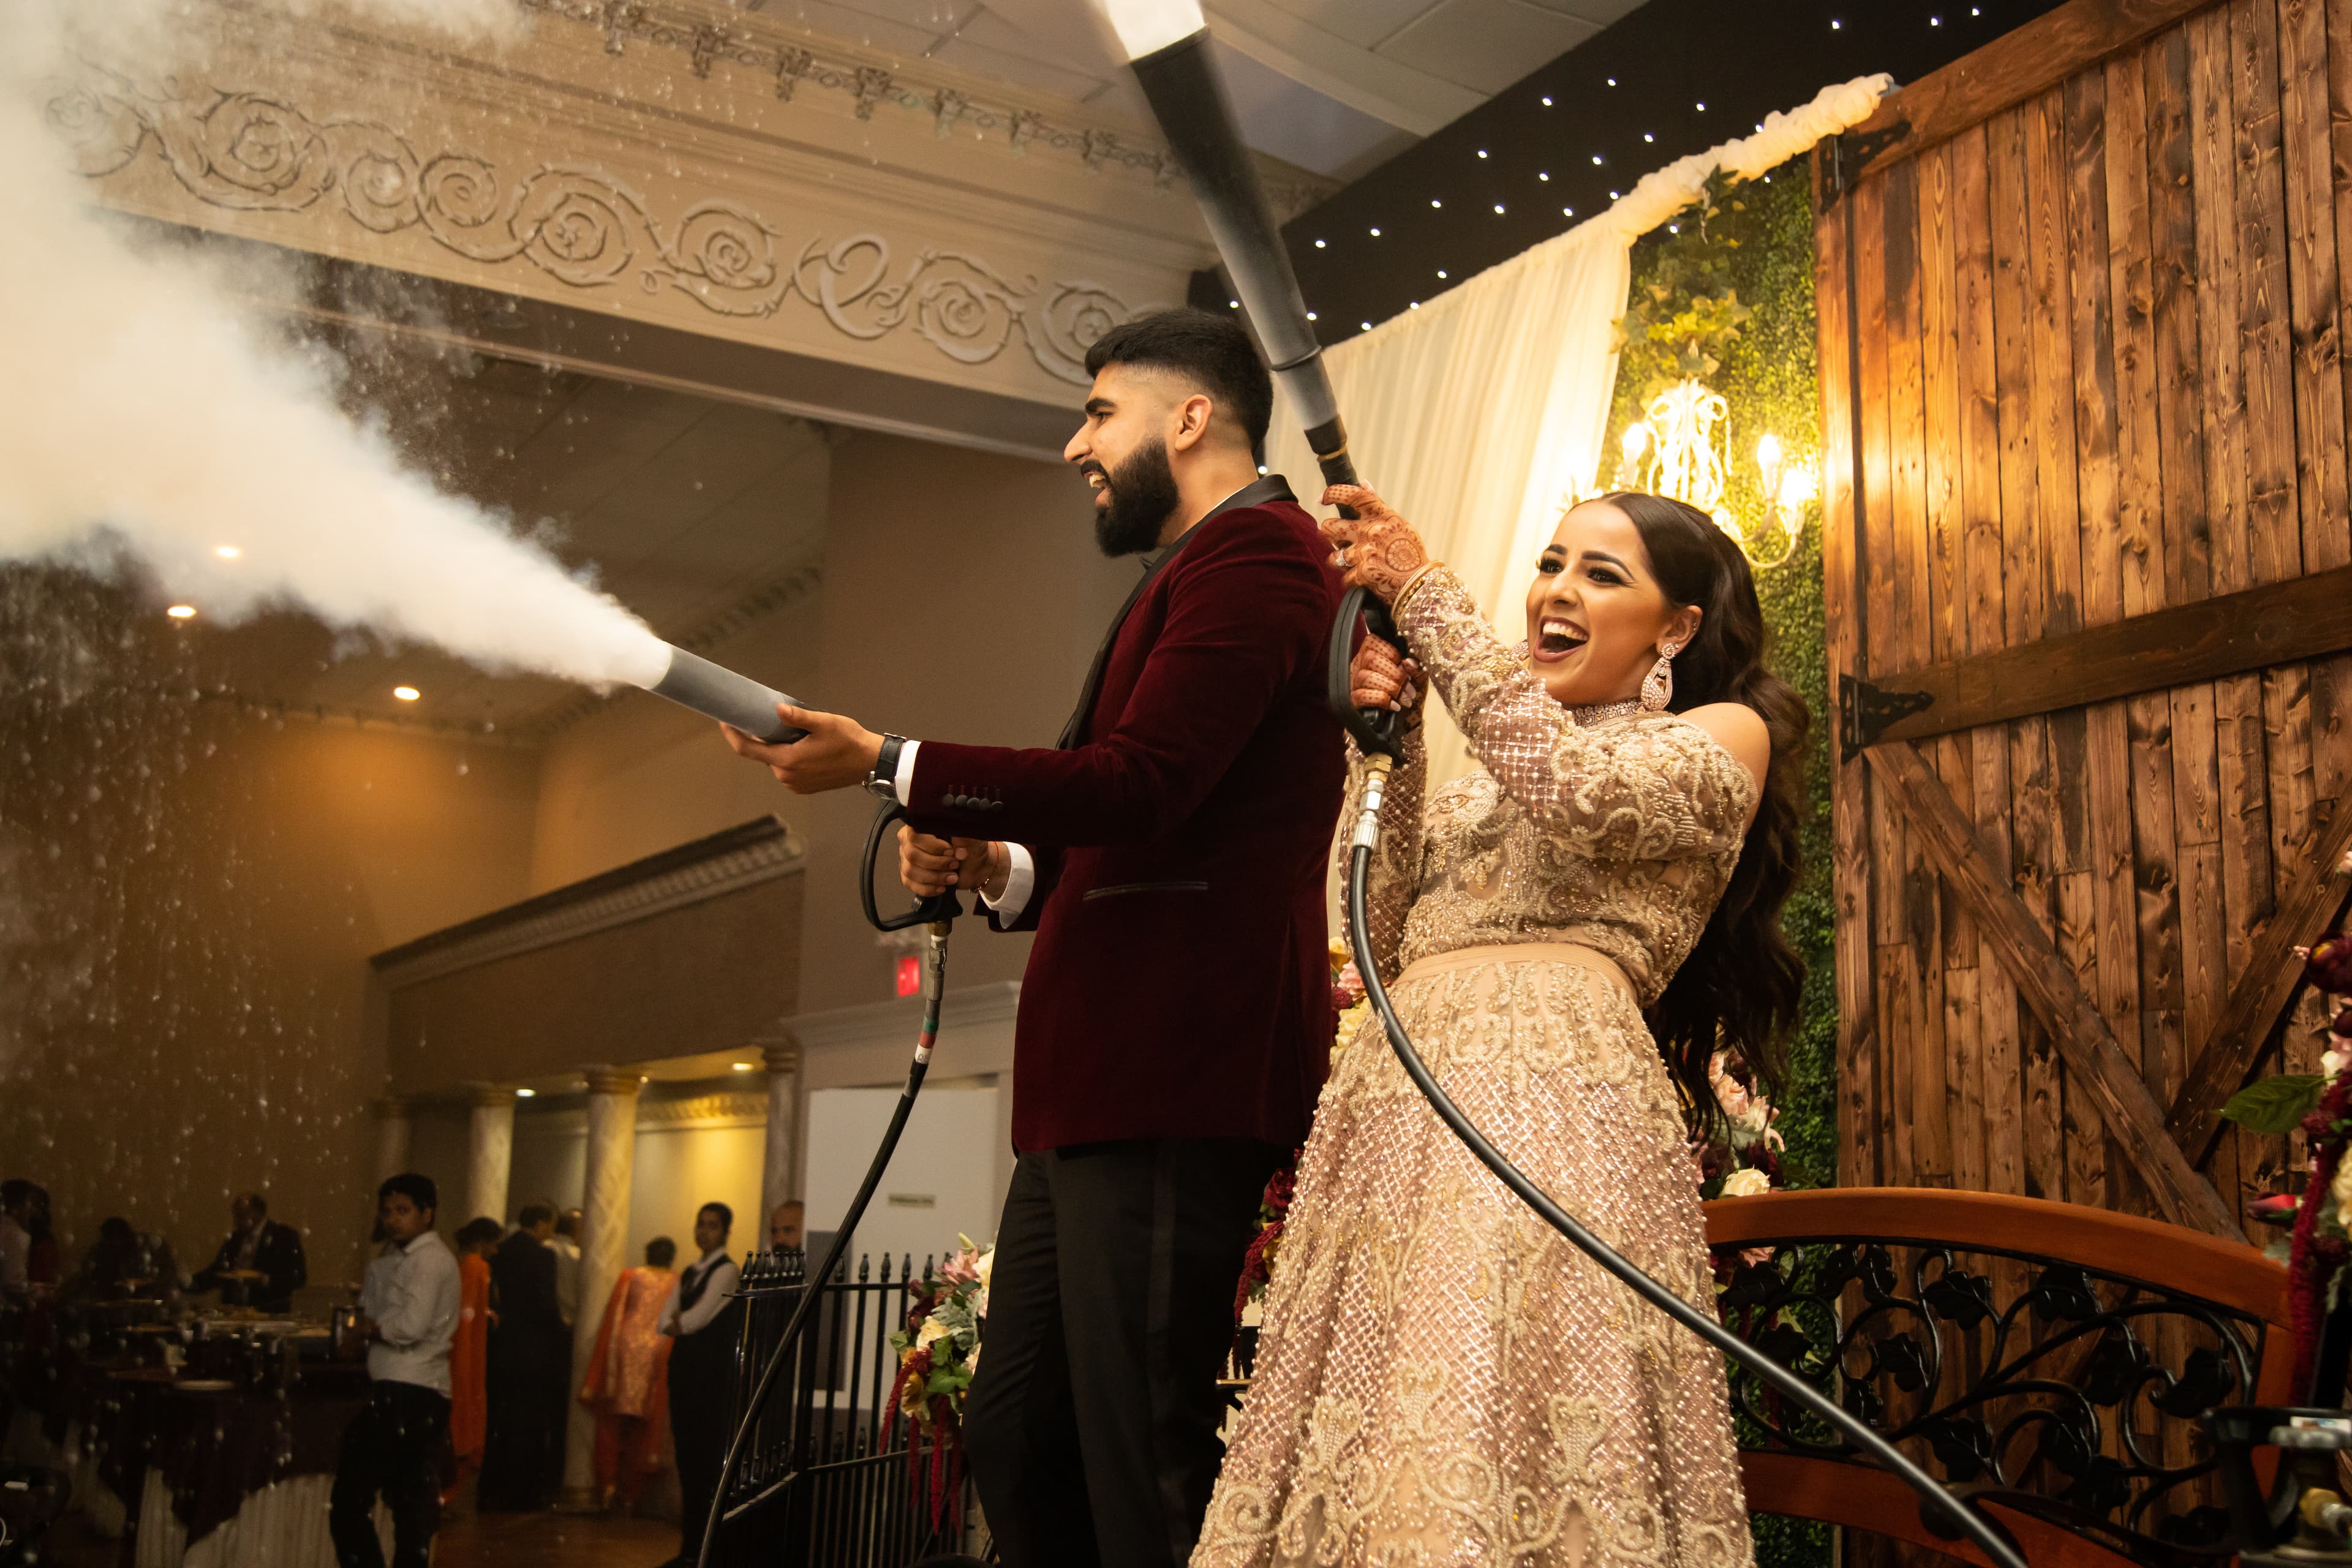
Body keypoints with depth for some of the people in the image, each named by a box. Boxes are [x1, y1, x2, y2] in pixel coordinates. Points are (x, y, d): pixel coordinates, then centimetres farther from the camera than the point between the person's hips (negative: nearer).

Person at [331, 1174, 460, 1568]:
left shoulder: (428, 1259, -11)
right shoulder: (405, 1257, 20)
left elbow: (412, 1326, -21)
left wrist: (374, 1326, -6)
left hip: (404, 1395, -10)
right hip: (425, 1394, 10)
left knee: (349, 1501, -8)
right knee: (413, 1510, 12)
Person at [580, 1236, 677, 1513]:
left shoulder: (630, 1277, 5)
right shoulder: (679, 1285, 4)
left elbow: (611, 1318, 2)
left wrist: (600, 1365, 7)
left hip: (624, 1349, 0)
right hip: (659, 1356, 0)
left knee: (611, 1423, 10)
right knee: (643, 1428, 8)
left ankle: (608, 1484, -2)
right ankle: (630, 1495, 9)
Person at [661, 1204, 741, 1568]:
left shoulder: (727, 1271, -7)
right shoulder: (690, 1272, 17)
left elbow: (698, 1318, -14)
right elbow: (665, 1322, 12)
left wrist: (679, 1321, 4)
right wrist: (681, 1323, -7)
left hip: (712, 1371, -8)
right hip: (684, 1367, 8)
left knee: (705, 1456, -7)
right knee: (686, 1453, 9)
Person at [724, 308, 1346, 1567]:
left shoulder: (1256, 548, -6)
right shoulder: (1193, 573, 26)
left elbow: (1138, 786, -19)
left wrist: (886, 764, -14)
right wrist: (997, 871, 10)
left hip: (1172, 1089, -10)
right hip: (1097, 1095, 10)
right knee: (1017, 1443, 14)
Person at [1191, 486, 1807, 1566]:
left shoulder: (1724, 737, 11)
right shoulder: (1488, 775, 28)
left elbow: (1577, 791, -11)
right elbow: (1386, 941, 17)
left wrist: (1425, 592, -6)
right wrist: (1396, 749, 8)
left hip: (1555, 1095, -6)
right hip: (1399, 1101, 6)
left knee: (1525, 1446, -14)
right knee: (1369, 1452, 0)